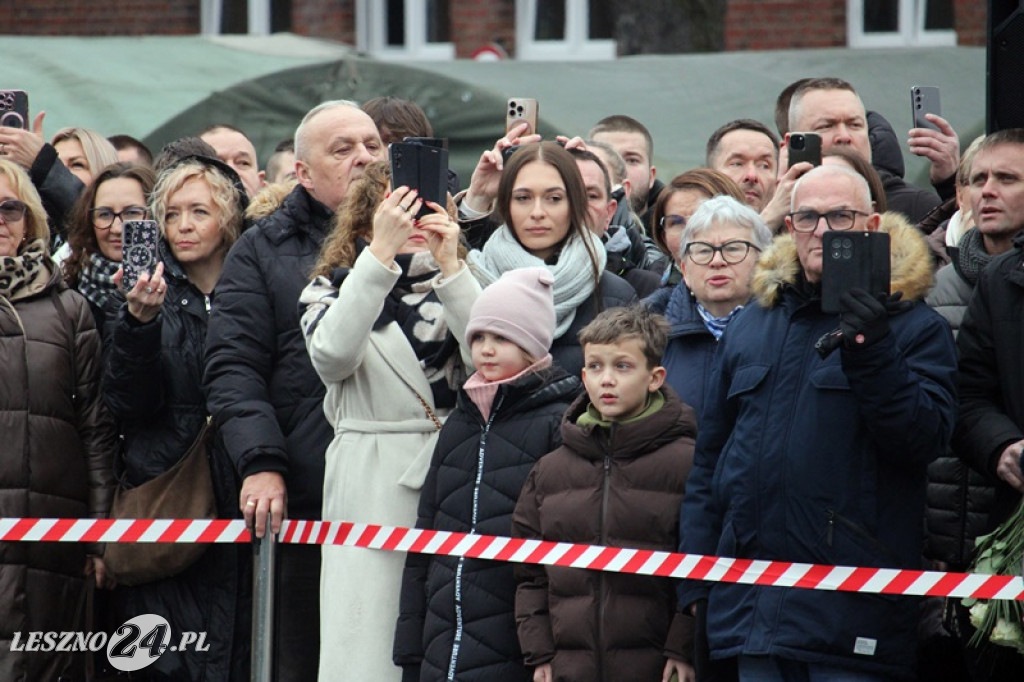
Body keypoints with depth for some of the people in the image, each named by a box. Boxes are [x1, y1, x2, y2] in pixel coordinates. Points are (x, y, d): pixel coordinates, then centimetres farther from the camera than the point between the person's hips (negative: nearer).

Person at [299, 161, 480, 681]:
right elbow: (333, 356, -12)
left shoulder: (454, 288, 15)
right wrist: (380, 253, -17)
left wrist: (450, 266, -12)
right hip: (369, 487, -1)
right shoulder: (330, 291, 11)